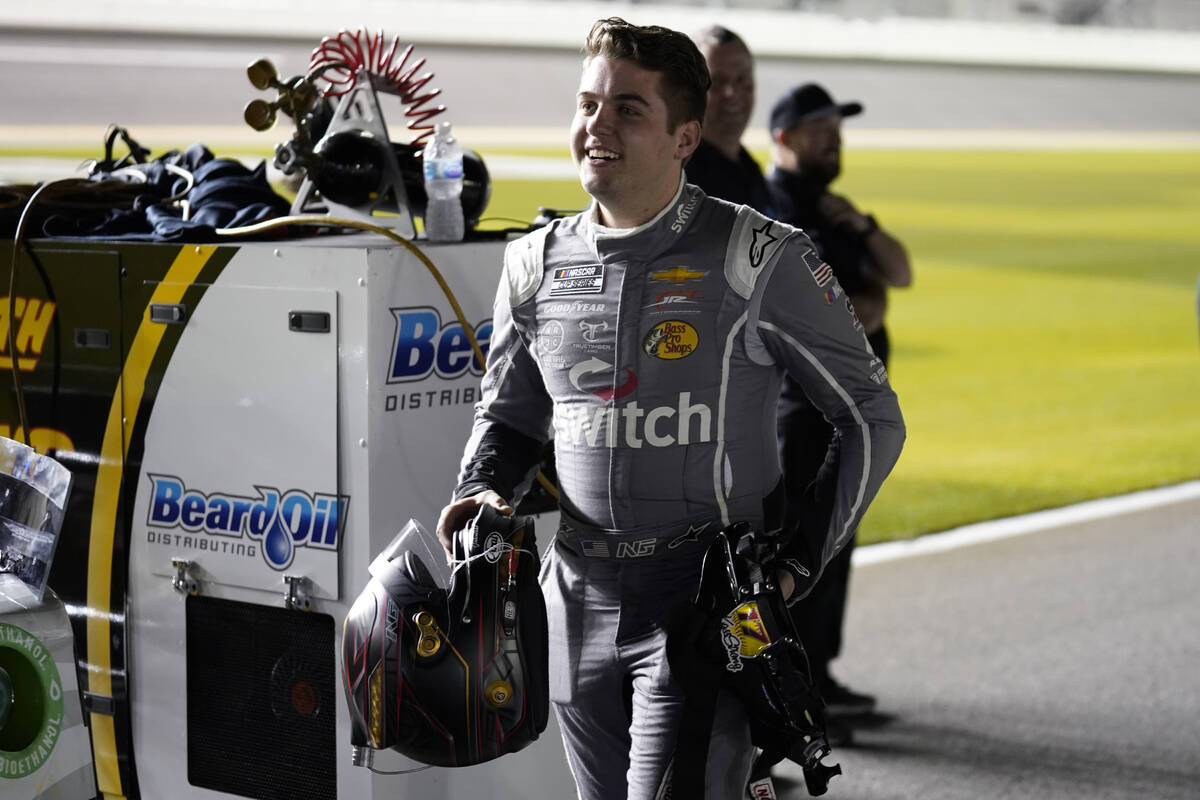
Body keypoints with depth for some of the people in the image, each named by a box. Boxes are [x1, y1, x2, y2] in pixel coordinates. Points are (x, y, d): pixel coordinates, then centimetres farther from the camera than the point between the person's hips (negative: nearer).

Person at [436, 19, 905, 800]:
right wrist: (482, 491, 0)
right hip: (580, 602, 5)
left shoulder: (758, 260, -8)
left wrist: (800, 561, -6)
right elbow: (509, 412, 20)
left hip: (707, 602, -5)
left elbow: (873, 421, -1)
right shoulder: (536, 264, 6)